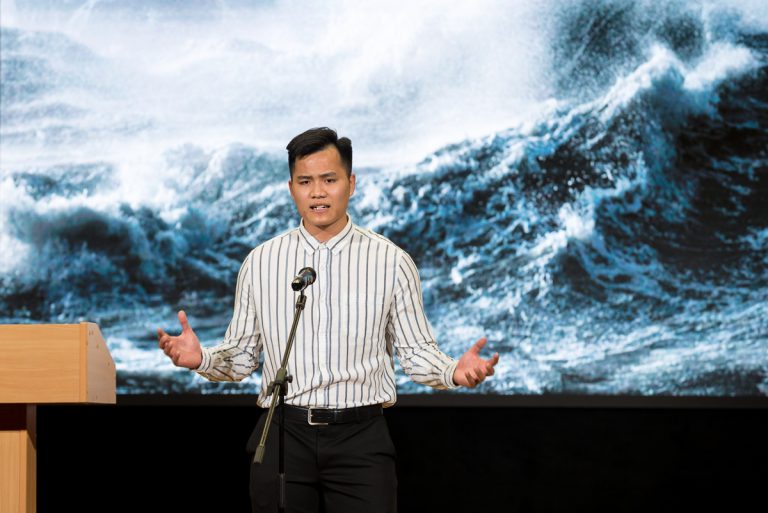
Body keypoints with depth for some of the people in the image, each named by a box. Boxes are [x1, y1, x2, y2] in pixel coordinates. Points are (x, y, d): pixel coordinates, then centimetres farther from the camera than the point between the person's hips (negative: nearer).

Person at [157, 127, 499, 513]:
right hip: (283, 434, 1)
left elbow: (414, 351, 4)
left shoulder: (392, 262, 2)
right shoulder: (259, 263, 6)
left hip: (360, 437, -1)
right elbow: (241, 357, 8)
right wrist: (201, 359, -12)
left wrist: (453, 371, -16)